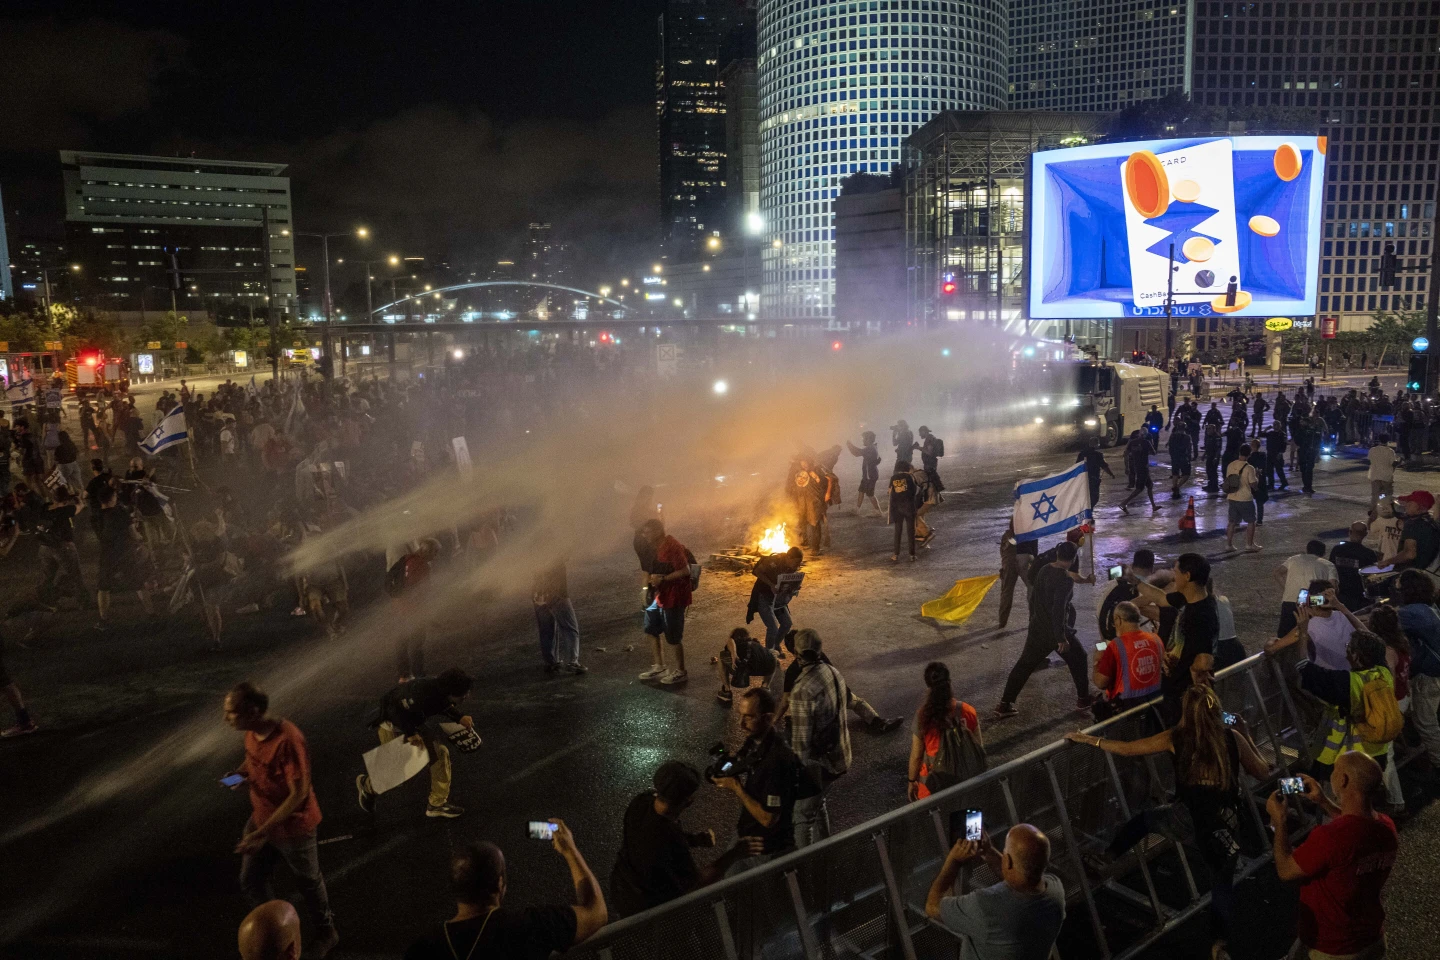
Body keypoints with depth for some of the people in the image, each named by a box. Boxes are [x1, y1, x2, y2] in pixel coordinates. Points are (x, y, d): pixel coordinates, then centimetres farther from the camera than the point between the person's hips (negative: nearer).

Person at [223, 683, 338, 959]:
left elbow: (299, 794, -29)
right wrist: (241, 772, -7)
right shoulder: (251, 732, -9)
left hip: (292, 826, -7)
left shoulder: (288, 740, -35)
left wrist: (263, 832, -29)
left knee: (308, 882, 15)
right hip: (260, 819, 7)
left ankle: (326, 932, 41)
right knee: (250, 880, 18)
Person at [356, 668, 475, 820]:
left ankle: (437, 803, 10)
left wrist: (460, 718, -7)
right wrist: (410, 733, -28)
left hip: (412, 723, 8)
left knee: (440, 753, -1)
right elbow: (396, 708, -33)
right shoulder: (422, 694, -40)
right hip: (391, 724, -8)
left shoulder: (443, 691, -14)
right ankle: (366, 784, 27)